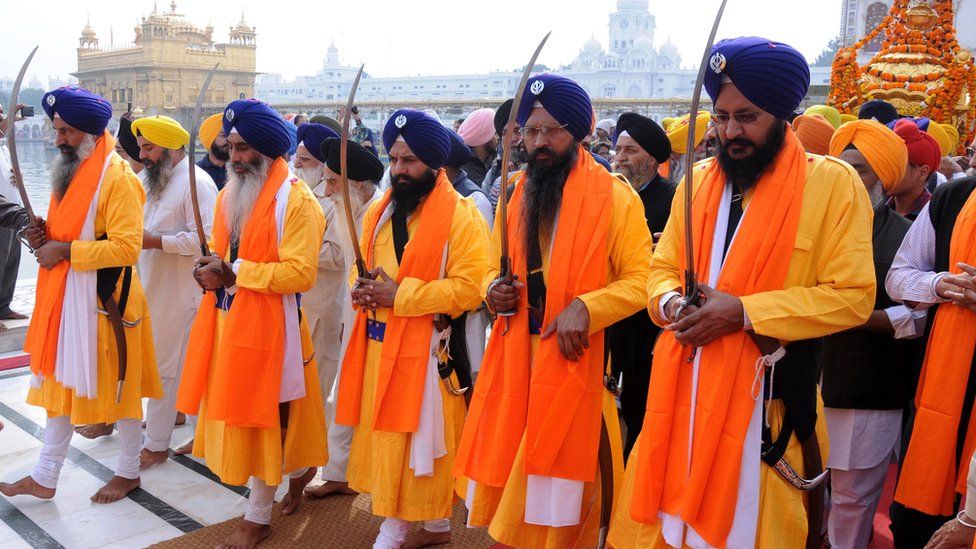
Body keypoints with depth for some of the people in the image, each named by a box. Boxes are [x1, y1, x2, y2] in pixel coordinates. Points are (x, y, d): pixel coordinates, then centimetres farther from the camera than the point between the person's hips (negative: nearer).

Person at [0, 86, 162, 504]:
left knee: (117, 385, 6)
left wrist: (65, 251, -21)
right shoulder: (70, 171, 11)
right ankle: (45, 477, 29)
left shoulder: (118, 178, -17)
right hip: (64, 297, 9)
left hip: (105, 300, -9)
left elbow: (127, 246, -24)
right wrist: (46, 237, 0)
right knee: (59, 383, 16)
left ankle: (128, 472, 25)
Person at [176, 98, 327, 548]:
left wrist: (235, 273, -19)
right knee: (234, 408, 15)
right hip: (227, 320, 8)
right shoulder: (229, 194, 13)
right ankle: (298, 468, 40)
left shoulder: (296, 200, -13)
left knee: (262, 415, 2)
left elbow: (300, 273, -20)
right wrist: (212, 267, -1)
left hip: (267, 323, -8)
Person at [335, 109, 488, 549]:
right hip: (379, 344, 8)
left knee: (417, 438, 0)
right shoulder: (378, 211, 13)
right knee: (384, 436, 14)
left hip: (426, 349, -8)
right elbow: (362, 267, 22)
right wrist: (362, 287, -3)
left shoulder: (461, 215, -11)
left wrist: (400, 294, -20)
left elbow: (468, 287, -18)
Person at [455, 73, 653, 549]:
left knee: (561, 488, 3)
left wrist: (585, 308, -22)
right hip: (515, 358, 5)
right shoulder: (515, 195, 11)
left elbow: (641, 280, -8)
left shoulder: (615, 196, -6)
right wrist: (494, 290, -2)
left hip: (576, 361, -4)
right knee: (508, 469, 10)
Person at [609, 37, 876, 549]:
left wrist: (743, 311, -19)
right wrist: (672, 303, -9)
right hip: (683, 387, 4)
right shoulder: (697, 181, 9)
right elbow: (661, 268, 14)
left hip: (769, 395, -4)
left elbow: (851, 295, -11)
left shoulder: (834, 183, -5)